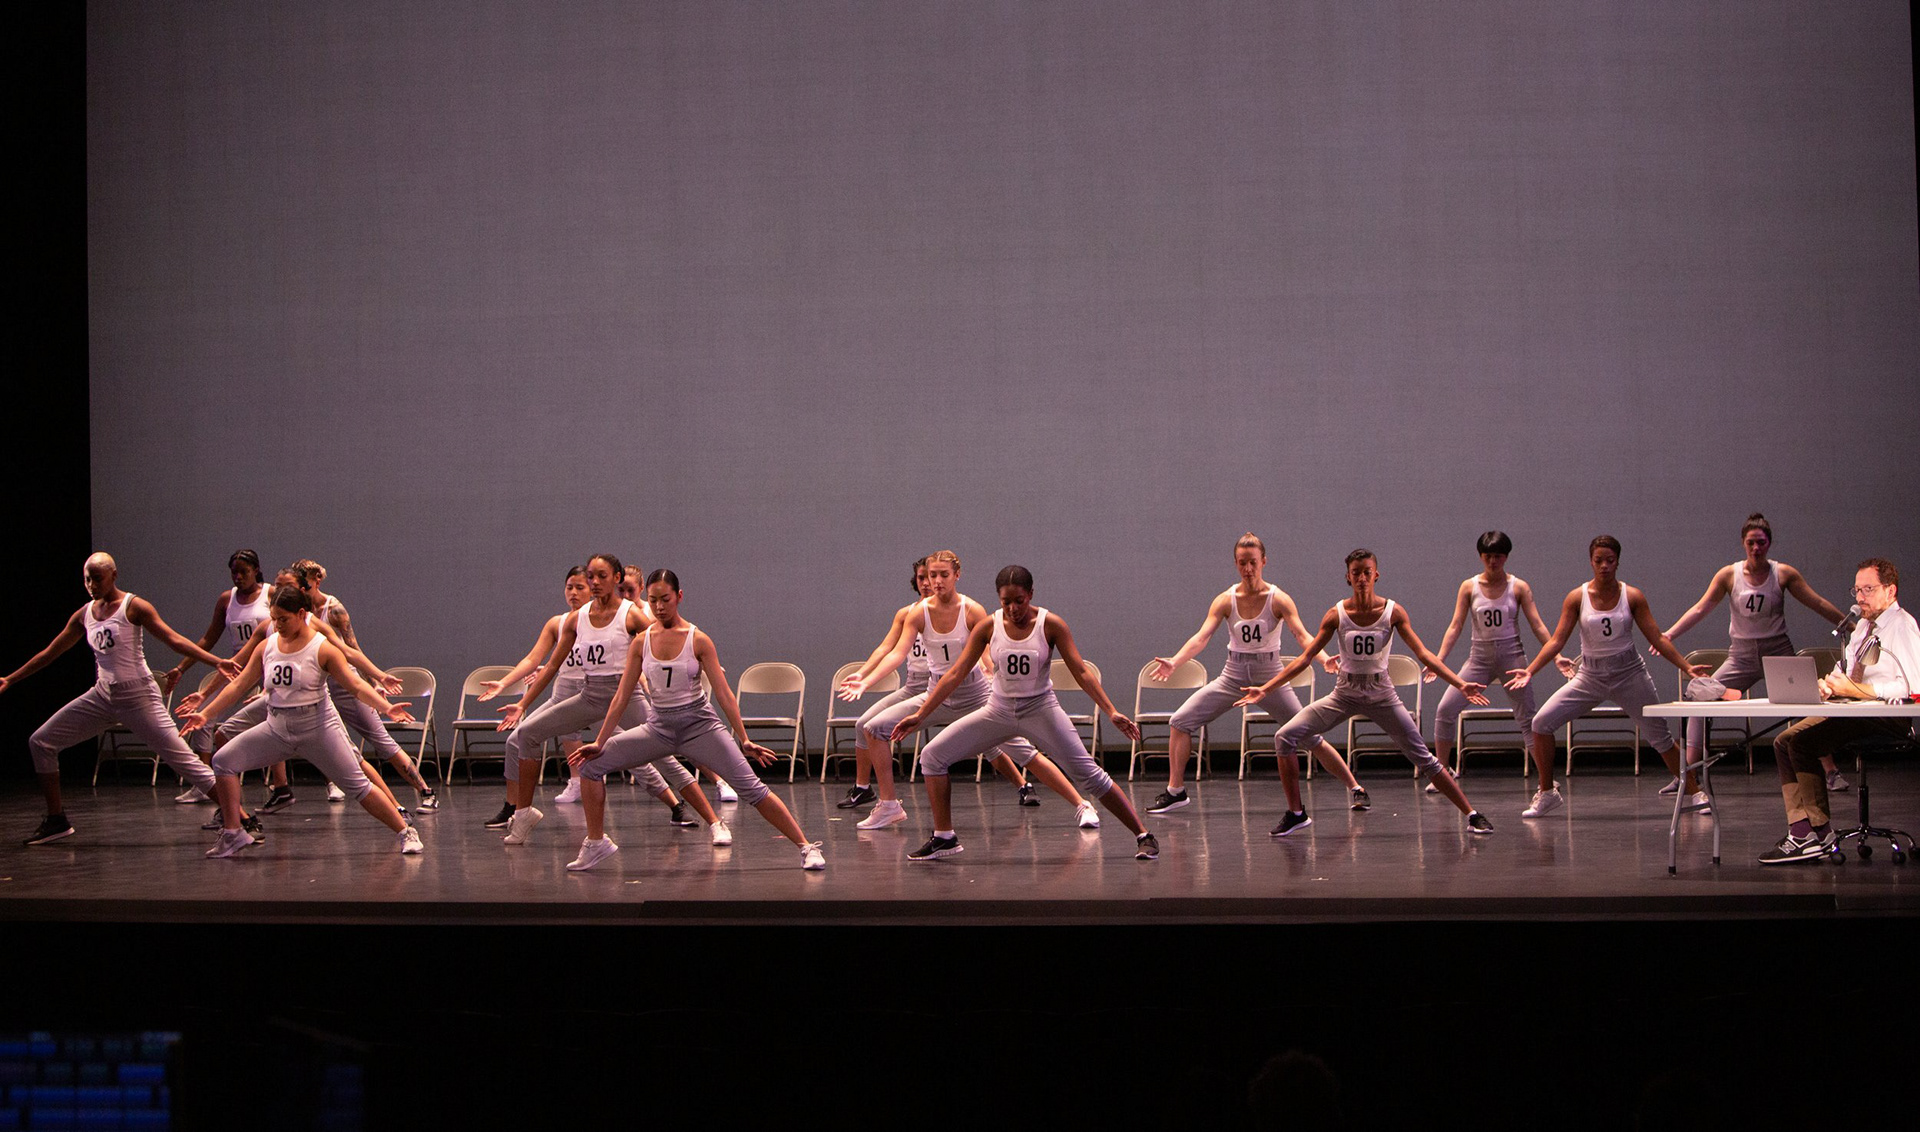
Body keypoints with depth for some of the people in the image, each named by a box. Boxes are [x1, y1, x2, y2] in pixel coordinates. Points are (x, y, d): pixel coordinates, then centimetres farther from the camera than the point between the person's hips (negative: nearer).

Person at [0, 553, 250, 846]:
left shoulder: (134, 607, -9)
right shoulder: (84, 615, 8)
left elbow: (173, 639, -16)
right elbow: (50, 652, 19)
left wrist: (216, 662, -29)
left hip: (138, 696, -7)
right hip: (102, 696, 7)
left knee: (181, 757, -13)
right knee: (41, 742, 5)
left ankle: (242, 818, -13)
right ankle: (56, 821, 15)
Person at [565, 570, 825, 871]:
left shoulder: (698, 640, -8)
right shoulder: (641, 643, 0)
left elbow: (724, 693, -8)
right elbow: (621, 696, 4)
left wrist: (744, 740, -13)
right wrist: (599, 742, 1)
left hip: (700, 725, -4)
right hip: (658, 727, 4)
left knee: (751, 788, -14)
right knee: (591, 764, -7)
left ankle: (807, 848, -7)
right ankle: (596, 844, 8)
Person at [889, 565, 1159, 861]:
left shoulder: (1051, 625, -13)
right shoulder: (988, 627, -7)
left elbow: (1082, 673, -12)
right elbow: (956, 674, -4)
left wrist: (1112, 712, -22)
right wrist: (920, 715, -7)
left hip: (1041, 710, -3)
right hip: (998, 710, 3)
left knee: (1090, 776, -10)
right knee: (932, 756, -6)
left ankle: (1143, 837, 3)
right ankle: (944, 838, 4)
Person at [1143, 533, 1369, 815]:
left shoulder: (1278, 599, -11)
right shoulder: (1225, 601, -6)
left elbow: (1302, 635, -22)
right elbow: (1201, 637, -15)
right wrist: (1174, 662, -32)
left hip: (1270, 676, -3)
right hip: (1233, 675, 3)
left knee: (1310, 736, -6)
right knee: (1180, 721, -7)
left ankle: (1355, 788, 11)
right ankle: (1175, 791, 6)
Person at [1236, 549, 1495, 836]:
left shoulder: (1393, 612, -9)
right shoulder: (1337, 614, -8)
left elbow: (1424, 654, -11)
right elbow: (1305, 657, -6)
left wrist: (1460, 684, -23)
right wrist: (1264, 689, -11)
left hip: (1382, 696, -1)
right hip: (1344, 694, 1)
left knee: (1424, 758, -3)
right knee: (1285, 737, -13)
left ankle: (1472, 815, 9)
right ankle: (1296, 814, 0)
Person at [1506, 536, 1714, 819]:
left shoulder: (1632, 596, -5)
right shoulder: (1577, 597, -5)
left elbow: (1657, 639, -2)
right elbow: (1557, 640, -6)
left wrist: (1687, 667, -11)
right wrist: (1530, 671, -18)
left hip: (1629, 673, -1)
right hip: (1590, 676, 1)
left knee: (1660, 737, 1)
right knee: (1541, 723, -11)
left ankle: (1694, 794, 18)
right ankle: (1546, 794, 3)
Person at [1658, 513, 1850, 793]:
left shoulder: (1784, 574, -3)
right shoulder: (1729, 575, -3)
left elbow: (1819, 604, 3)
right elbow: (1700, 609, -5)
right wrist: (1669, 634, -16)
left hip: (1778, 653, -1)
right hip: (1741, 655, 1)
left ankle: (1832, 772, 0)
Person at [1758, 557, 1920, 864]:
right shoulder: (1863, 627, 20)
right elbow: (1844, 671, 25)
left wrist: (1854, 690, -19)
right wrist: (1831, 684, -1)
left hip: (1887, 717, -10)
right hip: (1852, 712, 10)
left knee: (1802, 742, -23)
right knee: (1784, 741, -4)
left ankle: (1819, 834, -12)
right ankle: (1801, 830, -13)